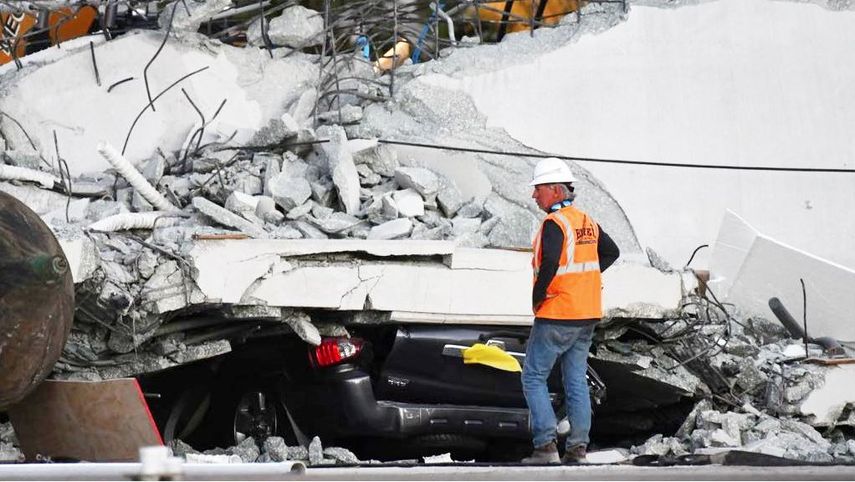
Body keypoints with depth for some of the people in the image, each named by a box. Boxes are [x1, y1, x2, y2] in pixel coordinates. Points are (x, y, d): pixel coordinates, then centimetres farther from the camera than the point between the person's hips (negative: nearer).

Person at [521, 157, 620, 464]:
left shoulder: (554, 223, -15)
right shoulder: (587, 221, 11)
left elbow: (549, 264, -29)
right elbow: (612, 252, 24)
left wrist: (536, 298, -15)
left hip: (557, 315, -8)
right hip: (588, 315, 8)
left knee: (533, 378, 2)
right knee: (576, 381, 11)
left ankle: (546, 446, -6)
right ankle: (577, 448, 8)